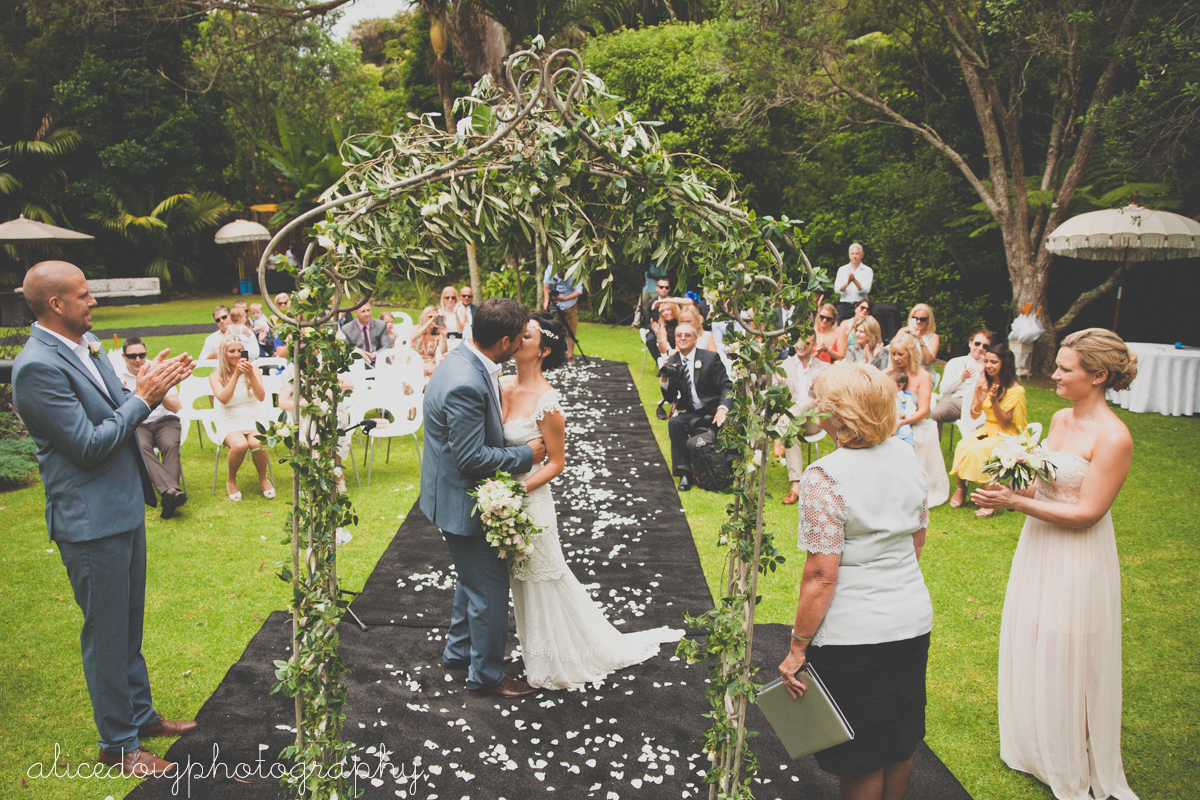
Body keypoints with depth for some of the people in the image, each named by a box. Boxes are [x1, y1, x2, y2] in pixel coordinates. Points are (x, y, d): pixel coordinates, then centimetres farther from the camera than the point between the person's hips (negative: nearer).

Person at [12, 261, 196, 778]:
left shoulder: (86, 344, 6)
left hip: (124, 507, 9)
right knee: (106, 635, 6)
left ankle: (140, 714, 38)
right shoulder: (37, 366, -22)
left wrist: (148, 384, -3)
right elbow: (89, 445, -23)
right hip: (91, 521, -9)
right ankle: (118, 745, 22)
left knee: (130, 623, 21)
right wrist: (143, 398, -17)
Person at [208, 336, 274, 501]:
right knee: (240, 444, -35)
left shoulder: (254, 371, 6)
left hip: (254, 419, 1)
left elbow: (261, 397, -10)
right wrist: (236, 374, -20)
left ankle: (263, 479, -4)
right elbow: (224, 399, -16)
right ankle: (231, 480, -4)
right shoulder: (216, 376, 3)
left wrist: (251, 375, -24)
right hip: (229, 422, -1)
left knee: (256, 443, -34)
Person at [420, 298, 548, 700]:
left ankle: (459, 650, 45)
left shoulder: (464, 359, 1)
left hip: (460, 493, 11)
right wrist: (527, 454, -17)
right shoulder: (466, 385, -32)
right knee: (489, 586, 5)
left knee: (474, 577, 26)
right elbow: (472, 458, -29)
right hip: (463, 500, -11)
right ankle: (485, 675, 23)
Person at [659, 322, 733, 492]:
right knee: (674, 423, -26)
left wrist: (723, 409, -25)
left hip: (715, 412, -3)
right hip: (692, 413, 3)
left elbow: (726, 386, -6)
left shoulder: (710, 358, -3)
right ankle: (684, 473, -20)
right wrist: (664, 379, -14)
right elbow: (670, 398, 6)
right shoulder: (672, 363, 6)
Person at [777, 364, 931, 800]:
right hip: (913, 621, 7)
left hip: (854, 633, -7)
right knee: (900, 742, 24)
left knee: (860, 760, 12)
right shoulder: (906, 455, -1)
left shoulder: (824, 477, -23)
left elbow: (822, 575, -22)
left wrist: (797, 648, -14)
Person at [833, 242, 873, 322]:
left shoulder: (867, 270, 5)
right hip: (844, 306, 1)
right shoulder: (842, 269, 10)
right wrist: (847, 283, -22)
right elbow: (837, 289, -2)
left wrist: (854, 280, -23)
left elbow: (866, 290, -8)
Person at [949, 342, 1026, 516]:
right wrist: (980, 400, -20)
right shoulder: (983, 382, 1)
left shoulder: (1015, 389, -14)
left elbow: (1004, 422, -14)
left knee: (980, 449, -33)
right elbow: (974, 415, 1)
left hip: (1007, 434, -5)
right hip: (988, 428, 5)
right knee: (963, 445, -27)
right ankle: (961, 487, -11)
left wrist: (994, 401, -29)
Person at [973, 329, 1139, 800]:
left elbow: (1086, 513, -22)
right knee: (1030, 650, 19)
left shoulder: (1113, 438, -21)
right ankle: (1035, 747, 40)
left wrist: (1015, 502, -25)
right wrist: (1010, 487, -6)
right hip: (1038, 548, 8)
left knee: (1065, 663, 7)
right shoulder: (1060, 418, 4)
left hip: (1077, 561, -8)